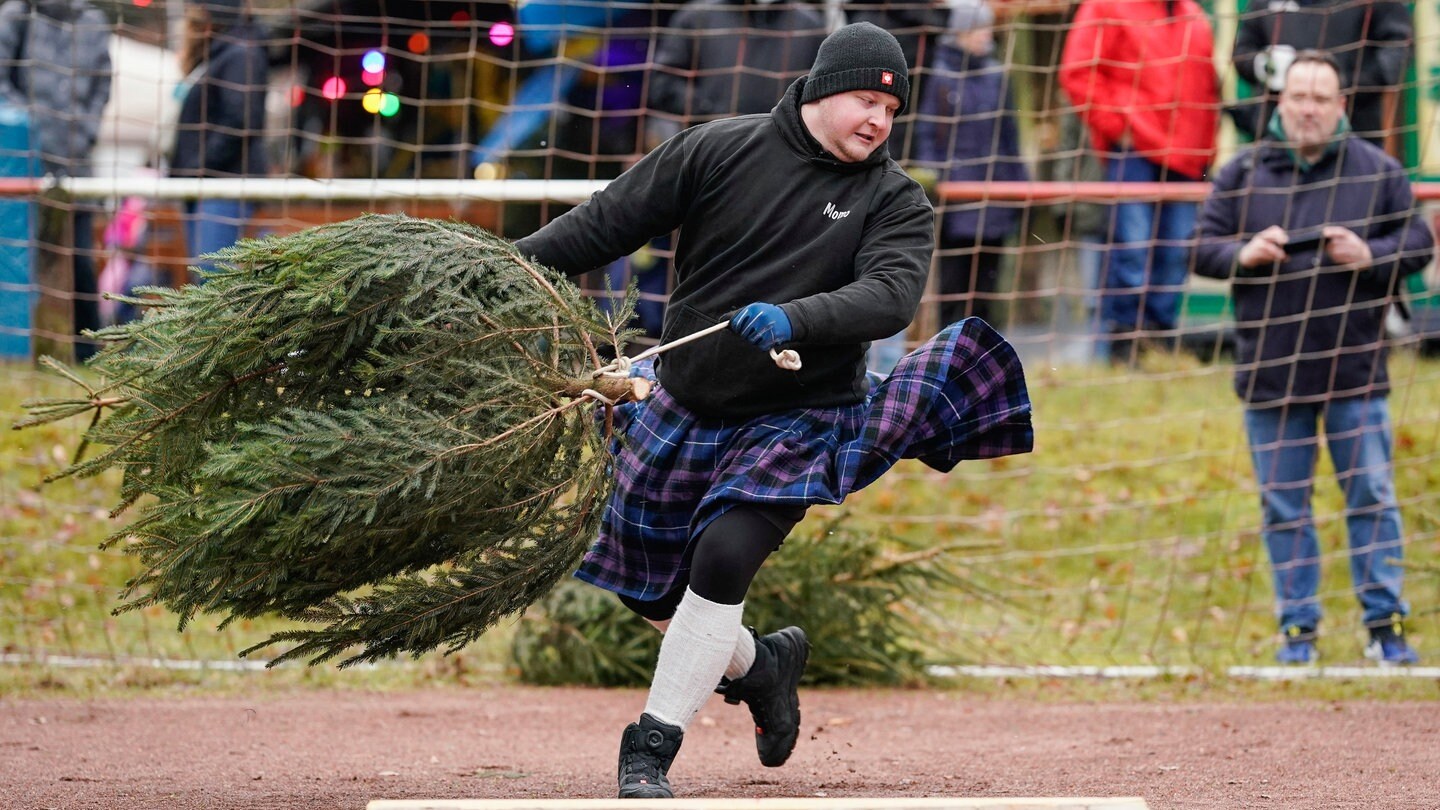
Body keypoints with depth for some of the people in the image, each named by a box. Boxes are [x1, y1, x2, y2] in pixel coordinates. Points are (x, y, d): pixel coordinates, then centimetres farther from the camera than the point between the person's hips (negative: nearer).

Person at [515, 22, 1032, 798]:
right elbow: (606, 223, -2)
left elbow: (890, 295, -24)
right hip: (682, 406, 3)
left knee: (722, 558, -23)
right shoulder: (719, 150, -6)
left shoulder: (896, 202, -7)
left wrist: (795, 319, -41)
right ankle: (759, 664, 37)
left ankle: (651, 749, -15)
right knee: (646, 585, 8)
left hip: (795, 421, -3)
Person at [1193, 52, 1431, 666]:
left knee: (1371, 497, 0)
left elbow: (1418, 242, 6)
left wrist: (1370, 256, -13)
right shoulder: (1241, 174, 5)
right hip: (1270, 375, 1)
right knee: (1284, 506, 5)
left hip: (1355, 368, -1)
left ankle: (1385, 625, 7)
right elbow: (1202, 247, 6)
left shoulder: (1378, 171, 4)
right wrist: (1243, 254, -15)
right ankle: (1298, 627, 13)